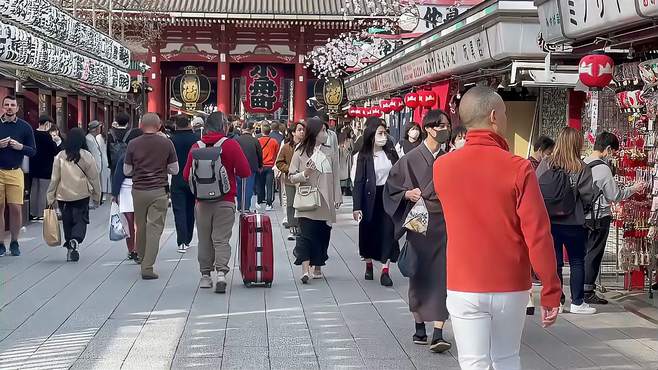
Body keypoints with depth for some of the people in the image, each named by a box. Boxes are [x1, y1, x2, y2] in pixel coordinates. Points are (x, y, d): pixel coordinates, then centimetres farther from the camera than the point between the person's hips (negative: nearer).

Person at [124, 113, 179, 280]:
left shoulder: (133, 144, -2)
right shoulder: (166, 143, -3)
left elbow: (127, 171, 5)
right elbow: (174, 170, 3)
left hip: (138, 190, 2)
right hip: (159, 191, -2)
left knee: (140, 226, 17)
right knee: (155, 228, -2)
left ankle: (142, 258, 32)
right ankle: (147, 268, -7)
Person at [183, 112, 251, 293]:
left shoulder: (196, 147, -1)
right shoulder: (231, 145, -7)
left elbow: (186, 176, 3)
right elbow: (245, 172, -8)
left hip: (202, 202, 2)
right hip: (225, 201, -2)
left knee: (204, 240, 12)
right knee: (221, 239, 0)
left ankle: (205, 275, 17)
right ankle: (221, 272, -16)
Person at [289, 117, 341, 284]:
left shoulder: (330, 153, 8)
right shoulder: (300, 153, 0)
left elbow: (335, 177, 9)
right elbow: (292, 176, 1)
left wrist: (337, 198, 3)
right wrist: (305, 174, -17)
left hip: (325, 203, 3)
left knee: (322, 235, 8)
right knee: (306, 235, -11)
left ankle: (317, 268, 20)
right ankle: (305, 270, -16)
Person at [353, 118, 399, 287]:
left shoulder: (390, 152, 2)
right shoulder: (364, 156, -6)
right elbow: (359, 181, -8)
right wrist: (357, 207, -13)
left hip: (388, 197, 2)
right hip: (371, 198, -2)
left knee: (388, 232, -4)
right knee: (369, 232, 10)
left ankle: (385, 271, -3)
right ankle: (368, 265, 30)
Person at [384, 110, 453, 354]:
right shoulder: (412, 158, -1)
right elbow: (391, 186, 7)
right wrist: (407, 193, -10)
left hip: (445, 225, 0)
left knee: (442, 276, -6)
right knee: (420, 275, 9)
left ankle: (438, 335, -6)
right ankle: (420, 327, 25)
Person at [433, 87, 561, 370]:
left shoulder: (442, 166, -3)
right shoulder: (518, 169, -12)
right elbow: (538, 235, -14)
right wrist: (551, 291, -5)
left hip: (464, 288, 1)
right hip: (512, 288, -1)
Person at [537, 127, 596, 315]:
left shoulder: (545, 164, -6)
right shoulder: (582, 169, -12)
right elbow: (588, 196, -11)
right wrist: (580, 209, 10)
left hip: (548, 221, 2)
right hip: (573, 222, -2)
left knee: (554, 262, 11)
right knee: (577, 262, 12)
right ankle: (577, 302, 16)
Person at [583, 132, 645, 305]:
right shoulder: (603, 168, -17)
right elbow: (615, 196, -10)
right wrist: (634, 189, 4)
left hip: (585, 216, 8)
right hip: (600, 217, -8)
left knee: (584, 253, 13)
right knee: (594, 254, 0)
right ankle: (588, 293, 5)